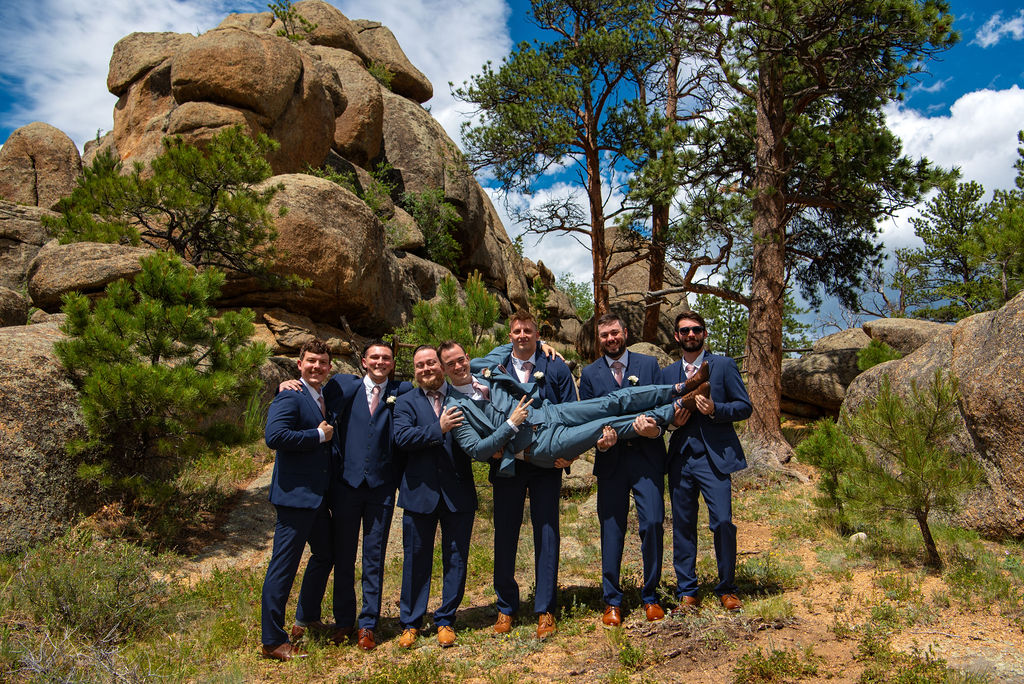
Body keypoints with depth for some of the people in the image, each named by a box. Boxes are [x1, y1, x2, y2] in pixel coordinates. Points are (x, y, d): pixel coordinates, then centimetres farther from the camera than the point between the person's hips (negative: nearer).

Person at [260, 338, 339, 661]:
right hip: (295, 493, -10)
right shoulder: (290, 397, -12)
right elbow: (274, 436, -27)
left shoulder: (325, 400, 15)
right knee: (284, 565, 0)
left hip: (318, 496, 10)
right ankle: (273, 641, 12)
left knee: (325, 555, 21)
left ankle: (307, 620, 38)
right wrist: (319, 435, -20)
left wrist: (330, 435, 4)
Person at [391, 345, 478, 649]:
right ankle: (411, 623, 24)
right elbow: (402, 437, -13)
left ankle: (446, 620, 26)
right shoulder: (406, 402, 4)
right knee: (416, 558, 9)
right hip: (420, 492, 0)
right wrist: (439, 428, -23)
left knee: (456, 557, 9)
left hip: (458, 491, 1)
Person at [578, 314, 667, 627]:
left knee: (653, 522, -6)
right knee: (611, 530, 4)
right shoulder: (589, 374, 9)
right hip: (611, 459, 1)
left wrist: (656, 428, -18)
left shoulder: (649, 364, 8)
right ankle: (612, 601, 18)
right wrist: (599, 441, -14)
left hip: (647, 456, 0)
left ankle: (650, 596, 14)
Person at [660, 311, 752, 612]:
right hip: (681, 457, 3)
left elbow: (744, 406, 1)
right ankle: (687, 592, 17)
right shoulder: (667, 373, 16)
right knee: (683, 525, 6)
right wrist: (672, 419, -2)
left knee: (723, 522, -9)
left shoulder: (724, 365, 6)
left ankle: (727, 589, 11)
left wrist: (715, 409, -16)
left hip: (715, 456, -3)